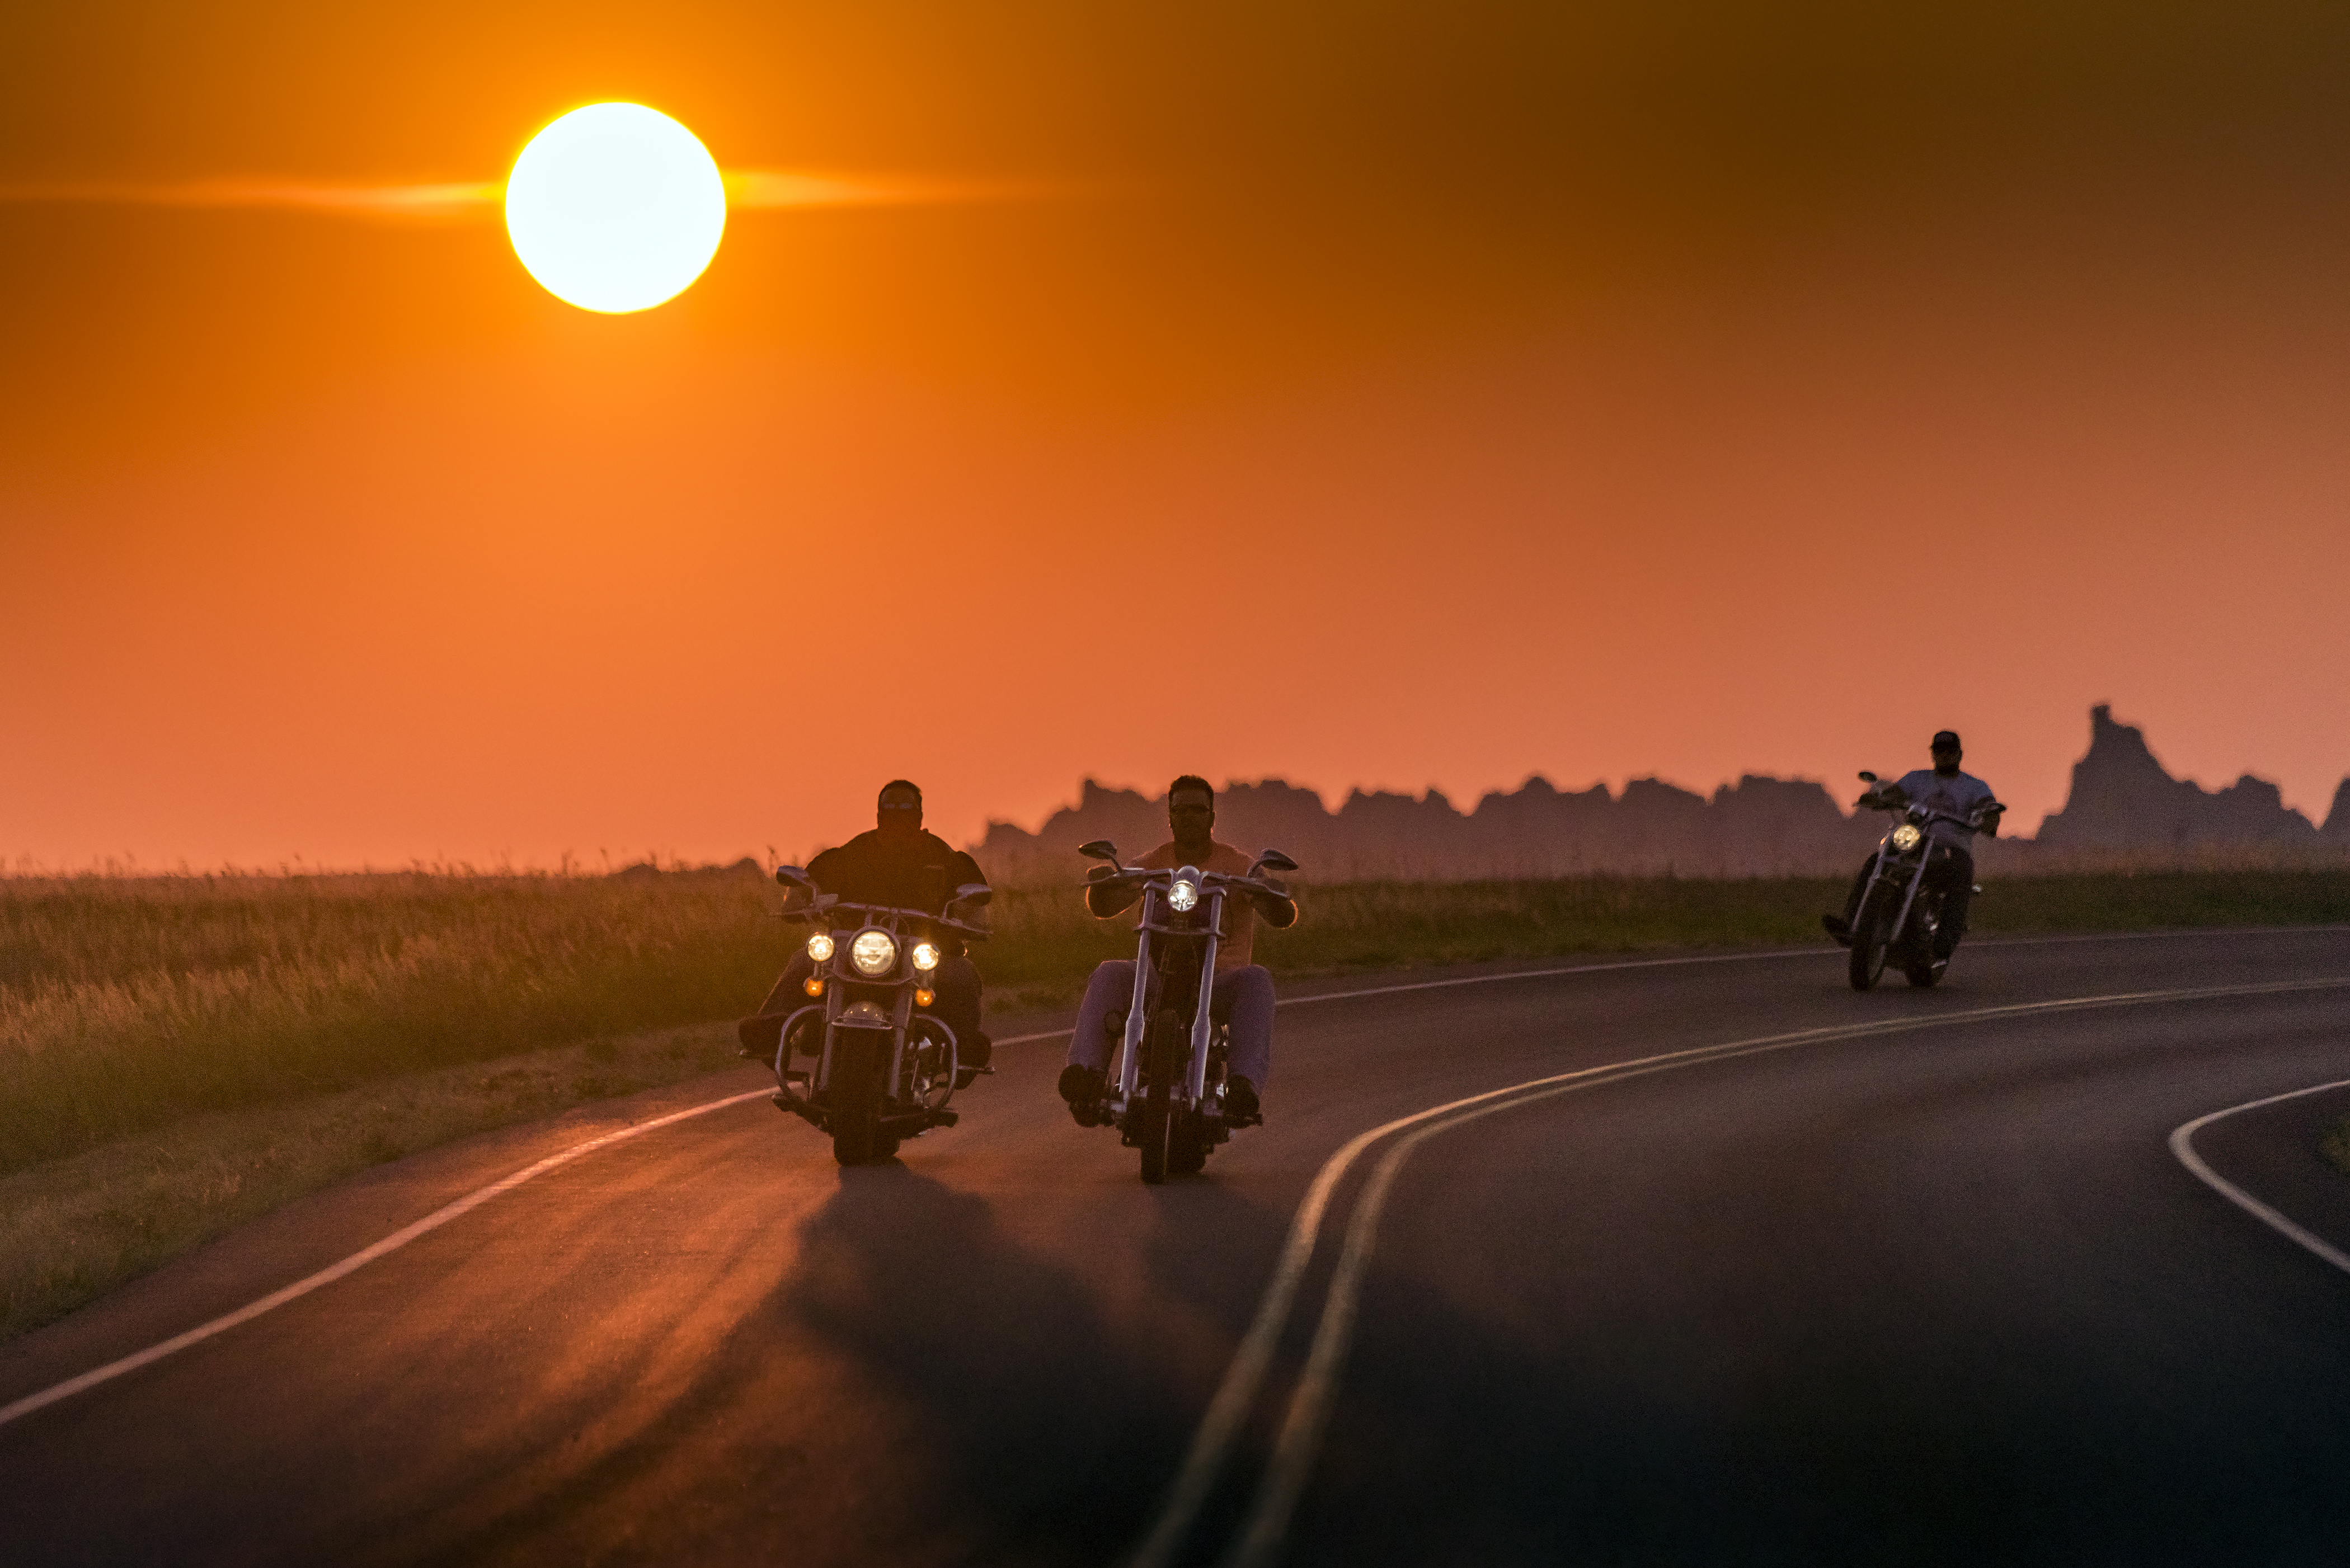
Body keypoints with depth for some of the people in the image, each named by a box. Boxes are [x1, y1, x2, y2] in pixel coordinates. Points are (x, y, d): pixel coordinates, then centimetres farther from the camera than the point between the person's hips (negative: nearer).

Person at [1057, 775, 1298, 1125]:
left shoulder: (1237, 866, 4)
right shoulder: (1153, 864, 11)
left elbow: (1284, 916, -7)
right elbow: (1103, 907, 0)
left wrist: (1273, 896, -31)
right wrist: (1101, 883, -24)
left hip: (1219, 984, -2)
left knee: (1256, 979, -35)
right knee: (1109, 975, -28)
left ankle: (1246, 1086, -51)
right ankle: (1084, 1072, -46)